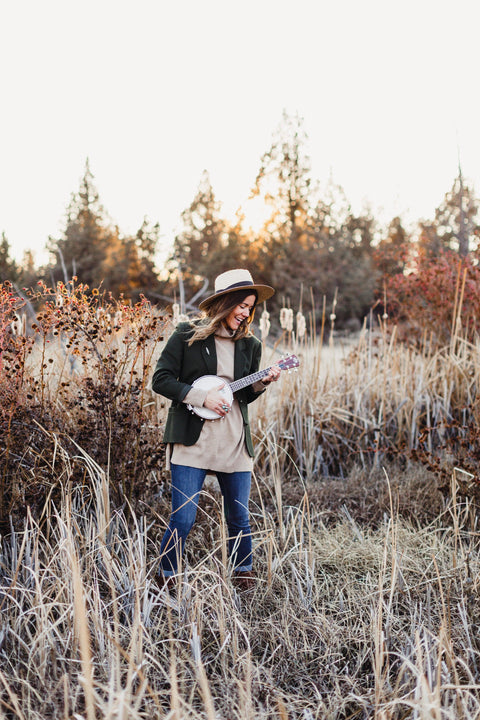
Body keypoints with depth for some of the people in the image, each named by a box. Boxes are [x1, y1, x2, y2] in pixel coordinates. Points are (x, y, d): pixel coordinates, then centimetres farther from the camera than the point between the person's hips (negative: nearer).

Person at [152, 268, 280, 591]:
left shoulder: (250, 344, 10)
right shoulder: (187, 335, -3)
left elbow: (245, 396, 15)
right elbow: (161, 380, -6)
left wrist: (262, 382, -6)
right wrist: (202, 397, -14)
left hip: (235, 444, 4)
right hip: (193, 440, -4)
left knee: (239, 517, 12)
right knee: (183, 519, -5)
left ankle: (243, 571, 35)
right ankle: (167, 577, 17)